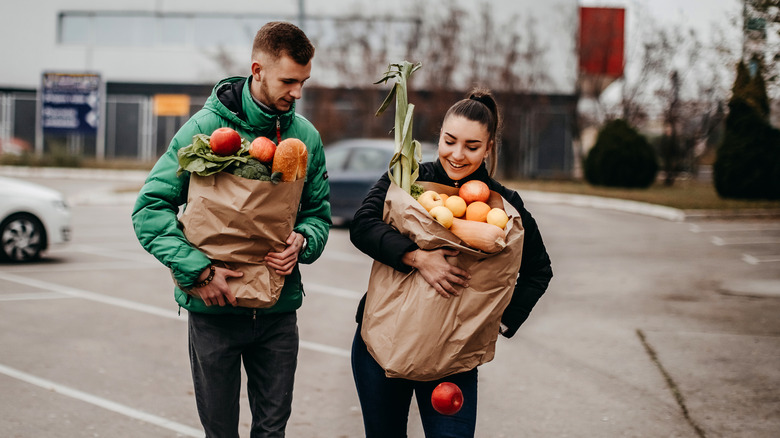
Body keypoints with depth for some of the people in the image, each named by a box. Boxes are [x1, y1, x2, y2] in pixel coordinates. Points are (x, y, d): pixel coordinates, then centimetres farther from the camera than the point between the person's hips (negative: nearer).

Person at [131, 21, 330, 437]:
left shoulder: (306, 136, 3)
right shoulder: (206, 127, -9)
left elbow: (319, 212, 13)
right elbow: (150, 207, -10)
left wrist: (302, 241, -10)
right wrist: (197, 270, -20)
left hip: (279, 307, 3)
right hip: (213, 308, -3)